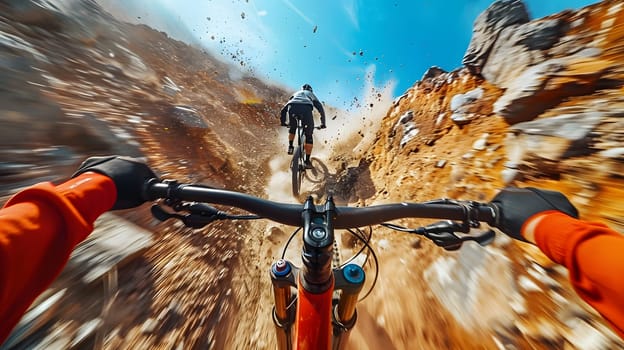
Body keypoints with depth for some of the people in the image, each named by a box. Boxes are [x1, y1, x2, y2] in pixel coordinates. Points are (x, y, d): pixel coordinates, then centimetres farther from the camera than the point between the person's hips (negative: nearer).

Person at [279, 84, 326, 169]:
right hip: (306, 108, -2)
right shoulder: (311, 94, 38)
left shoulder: (295, 93, 41)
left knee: (292, 128, 32)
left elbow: (283, 109, 35)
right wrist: (323, 123, 33)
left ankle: (290, 147, 17)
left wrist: (283, 122, 42)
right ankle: (307, 161, 8)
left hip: (292, 107, 2)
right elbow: (321, 109, 28)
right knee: (309, 136, 10)